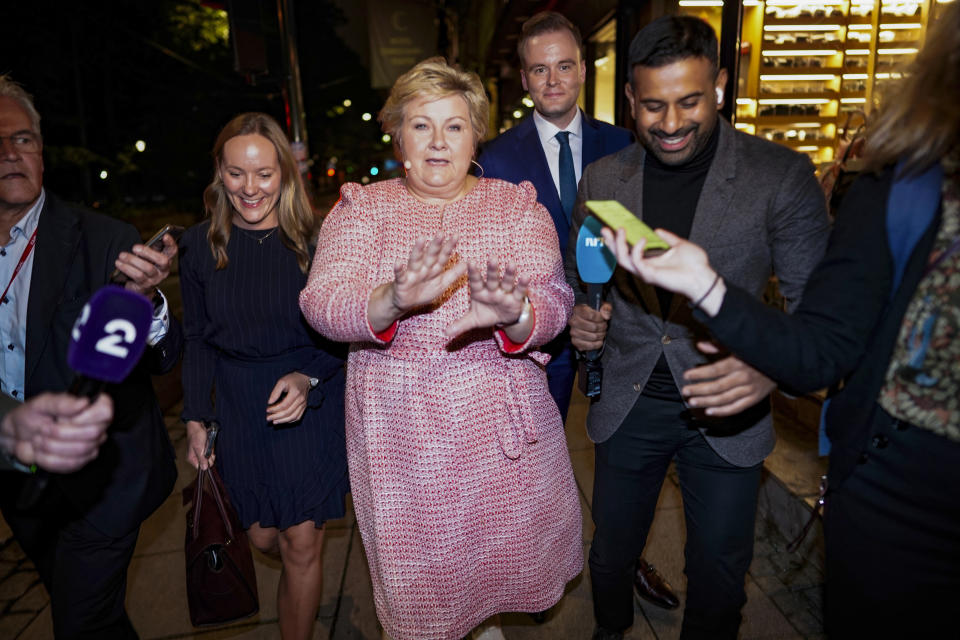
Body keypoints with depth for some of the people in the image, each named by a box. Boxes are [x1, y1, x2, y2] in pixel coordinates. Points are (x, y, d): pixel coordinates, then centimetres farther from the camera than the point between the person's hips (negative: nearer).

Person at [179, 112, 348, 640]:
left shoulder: (315, 240, -7)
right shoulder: (200, 244, 0)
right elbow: (197, 339, 7)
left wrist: (307, 378, -22)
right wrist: (196, 418, 3)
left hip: (311, 403, -2)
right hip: (238, 408, 3)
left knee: (303, 543, 3)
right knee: (264, 537, 12)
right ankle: (302, 584, 50)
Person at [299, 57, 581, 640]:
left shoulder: (517, 205, 1)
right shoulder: (363, 208, 0)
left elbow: (554, 300, -11)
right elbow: (322, 303, -14)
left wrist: (515, 315, -35)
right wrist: (392, 301, -35)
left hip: (500, 417, 1)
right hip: (400, 424, 0)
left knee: (502, 541, 18)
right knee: (415, 556, 14)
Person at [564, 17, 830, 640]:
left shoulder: (782, 175, -10)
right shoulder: (601, 179, -1)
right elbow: (577, 274, 11)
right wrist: (578, 318, -12)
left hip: (724, 409, -2)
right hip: (628, 404, 3)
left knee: (718, 575, 15)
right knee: (611, 554, 21)